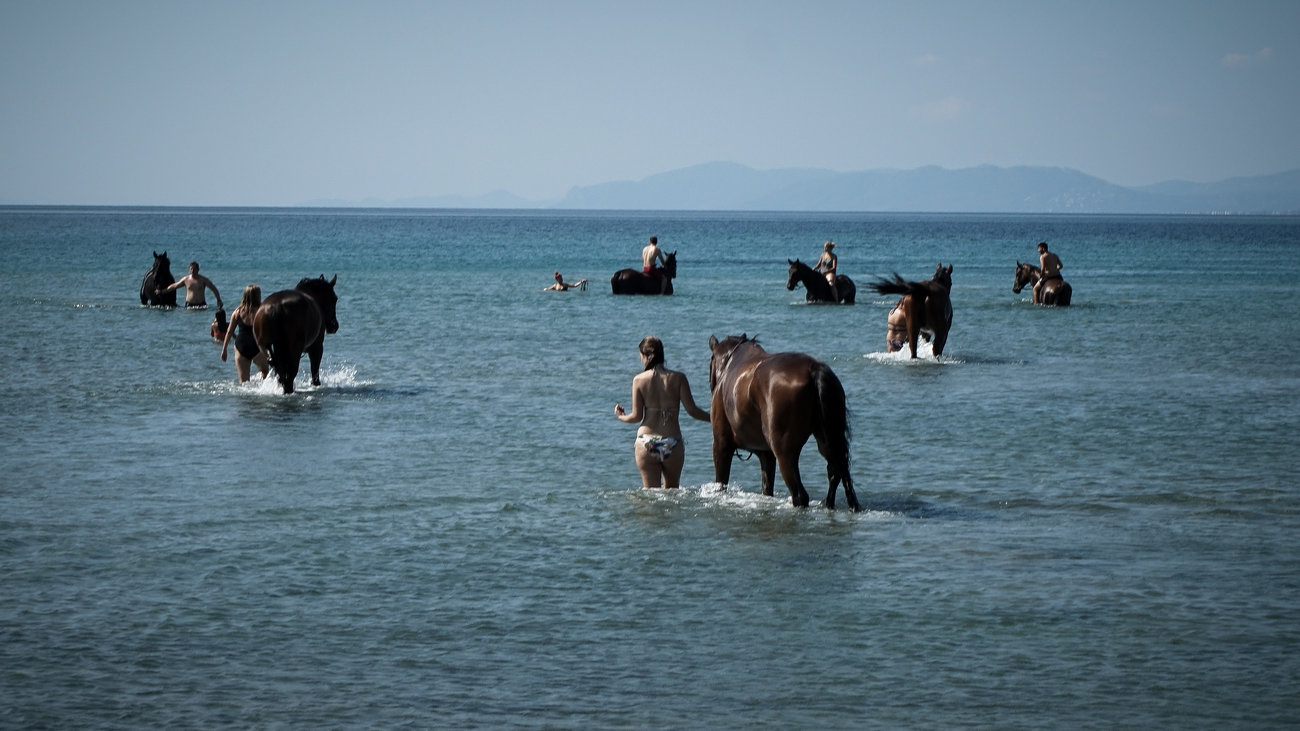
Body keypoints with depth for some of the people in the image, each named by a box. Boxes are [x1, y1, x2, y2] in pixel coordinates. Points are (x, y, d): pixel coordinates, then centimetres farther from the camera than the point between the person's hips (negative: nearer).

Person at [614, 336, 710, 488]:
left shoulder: (639, 380, -1)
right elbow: (692, 410, -6)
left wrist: (620, 416, 20)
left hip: (646, 442, 0)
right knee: (671, 491, 18)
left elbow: (637, 416, -1)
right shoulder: (678, 378, -2)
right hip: (672, 444, 0)